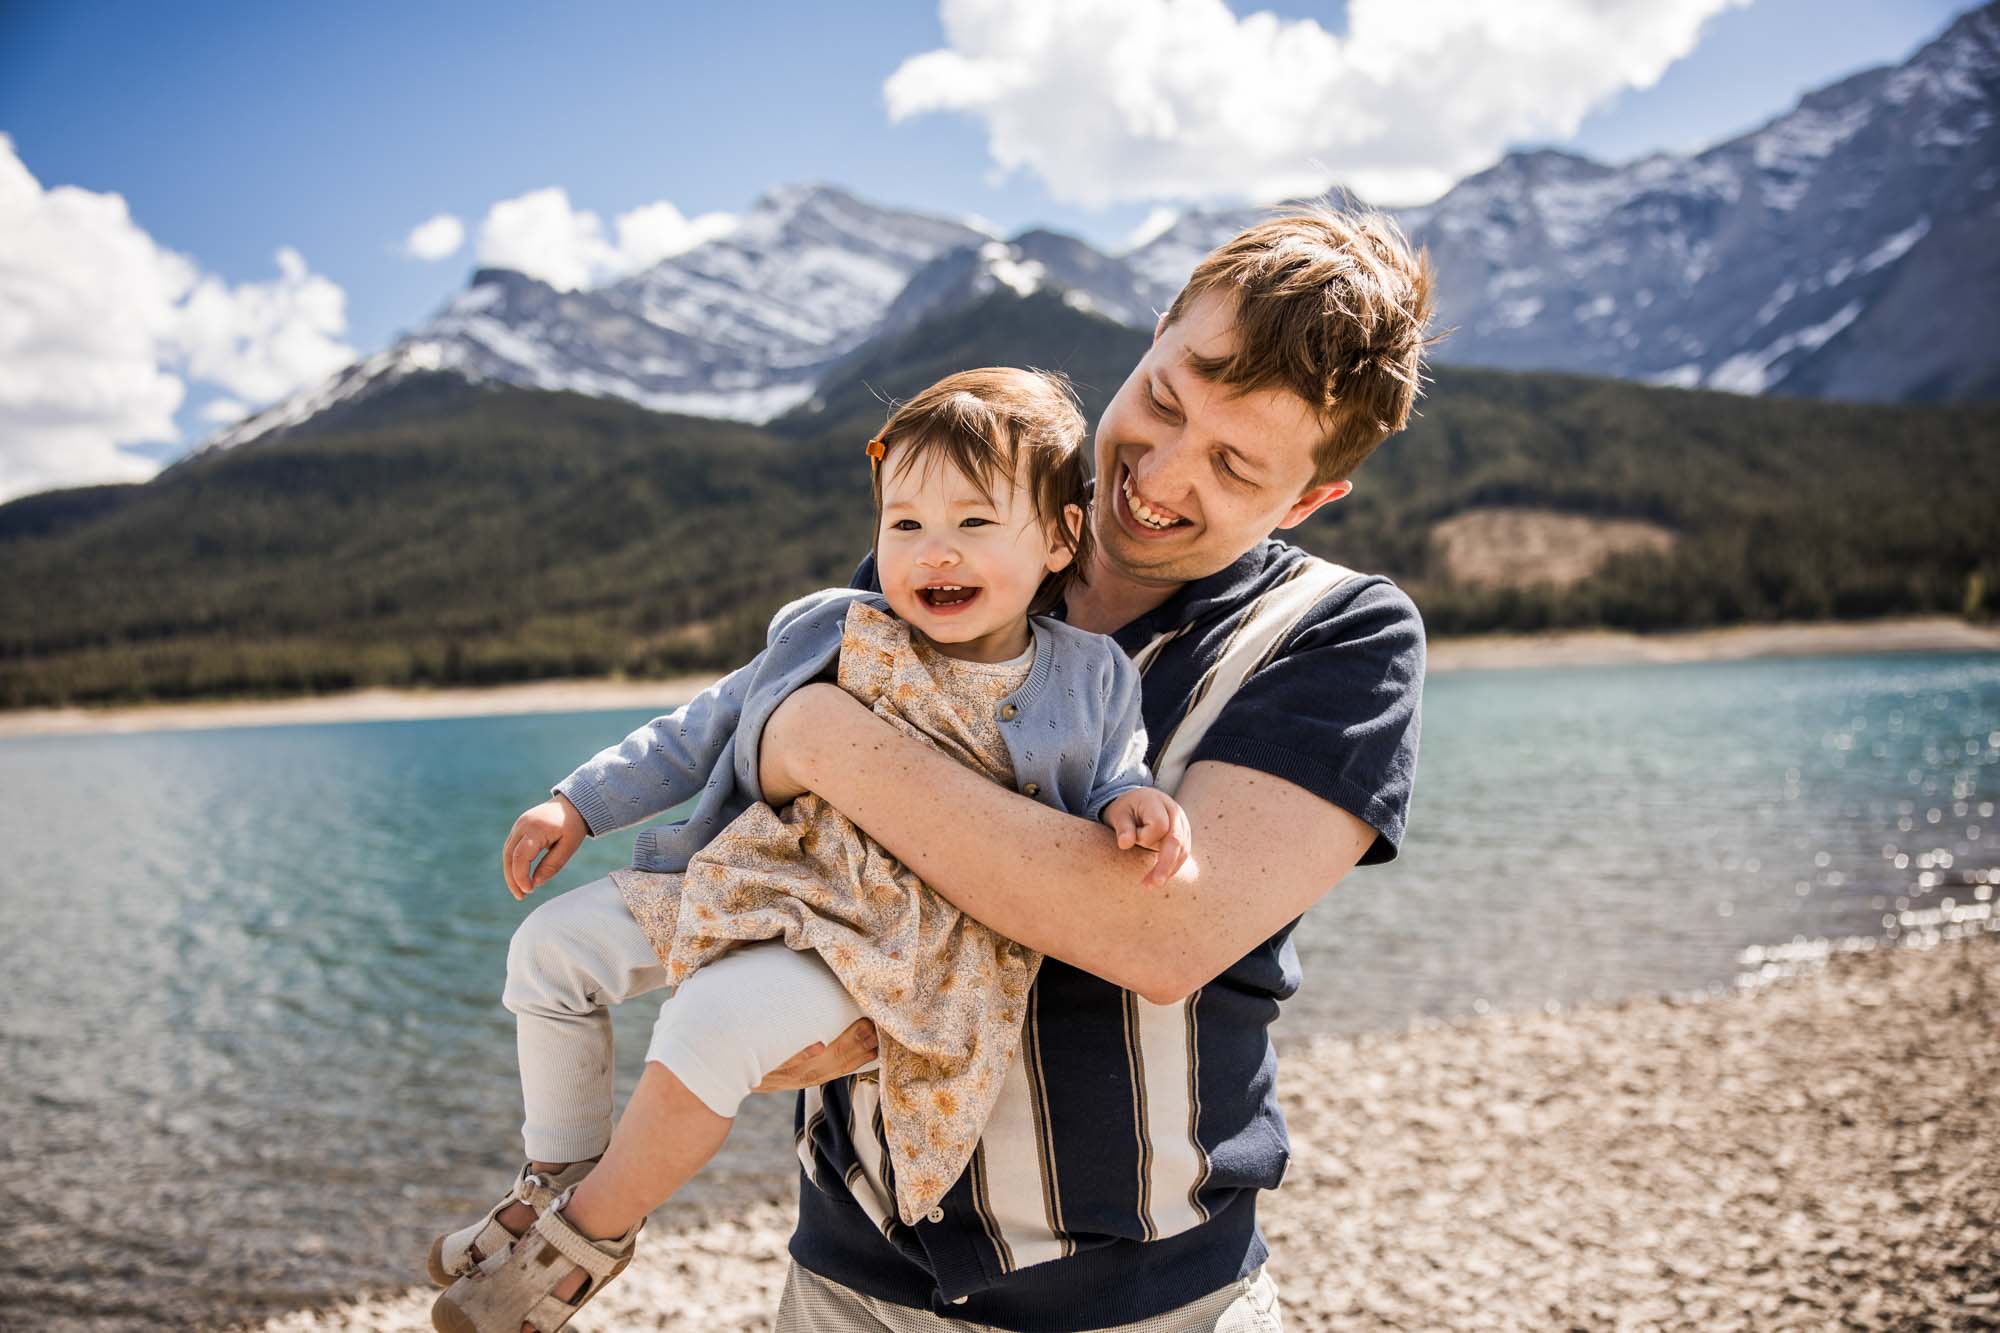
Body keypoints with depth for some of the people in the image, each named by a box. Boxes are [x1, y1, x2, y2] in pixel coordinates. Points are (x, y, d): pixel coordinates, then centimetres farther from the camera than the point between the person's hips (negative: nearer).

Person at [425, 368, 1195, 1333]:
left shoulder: (1086, 684, -4)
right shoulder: (830, 633, 3)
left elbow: (1103, 789, 8)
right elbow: (707, 729, 13)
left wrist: (1133, 806, -19)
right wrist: (579, 805, 13)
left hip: (890, 936, -5)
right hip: (751, 881, 5)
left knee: (709, 1027, -29)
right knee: (553, 946, 2)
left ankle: (588, 1235, -2)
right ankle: (559, 1176, 19)